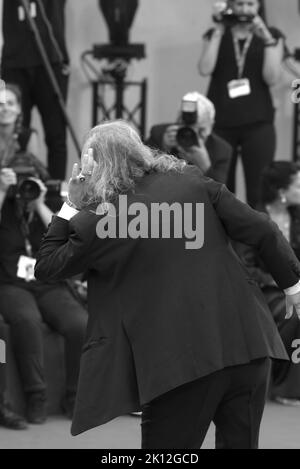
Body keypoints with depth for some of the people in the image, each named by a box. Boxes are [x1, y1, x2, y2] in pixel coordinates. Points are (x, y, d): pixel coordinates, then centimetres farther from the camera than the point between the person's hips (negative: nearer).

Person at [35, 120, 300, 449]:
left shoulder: (101, 217, -5)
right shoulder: (190, 181, 5)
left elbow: (46, 267, 8)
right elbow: (260, 230, 4)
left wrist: (71, 207, 11)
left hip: (182, 358, -4)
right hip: (247, 340, 4)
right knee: (240, 443, 15)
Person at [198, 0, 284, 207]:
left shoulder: (272, 36, 8)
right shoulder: (215, 35, 10)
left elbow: (272, 78, -4)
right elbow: (205, 69, -6)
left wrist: (267, 40, -11)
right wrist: (218, 32, -6)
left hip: (257, 122, -1)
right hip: (221, 121, 1)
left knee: (258, 190, -8)